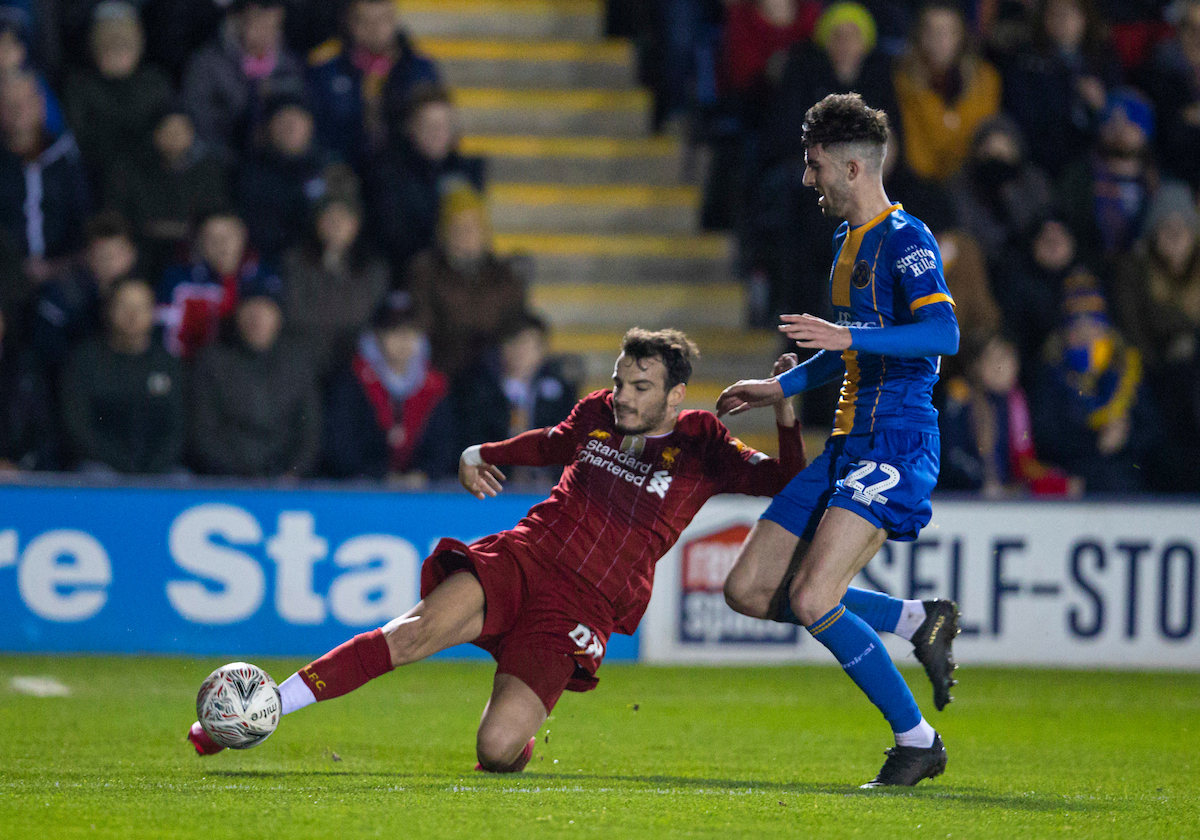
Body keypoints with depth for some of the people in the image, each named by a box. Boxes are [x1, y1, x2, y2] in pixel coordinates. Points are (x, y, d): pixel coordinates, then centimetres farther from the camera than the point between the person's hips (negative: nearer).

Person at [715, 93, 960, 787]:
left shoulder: (905, 239, -11)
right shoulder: (849, 242, 19)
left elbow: (944, 334, -24)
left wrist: (847, 336, -30)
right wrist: (782, 386, 32)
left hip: (895, 444, -10)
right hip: (849, 444, 10)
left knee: (812, 599, -20)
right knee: (749, 590, 5)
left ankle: (918, 740, -6)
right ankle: (919, 622, 13)